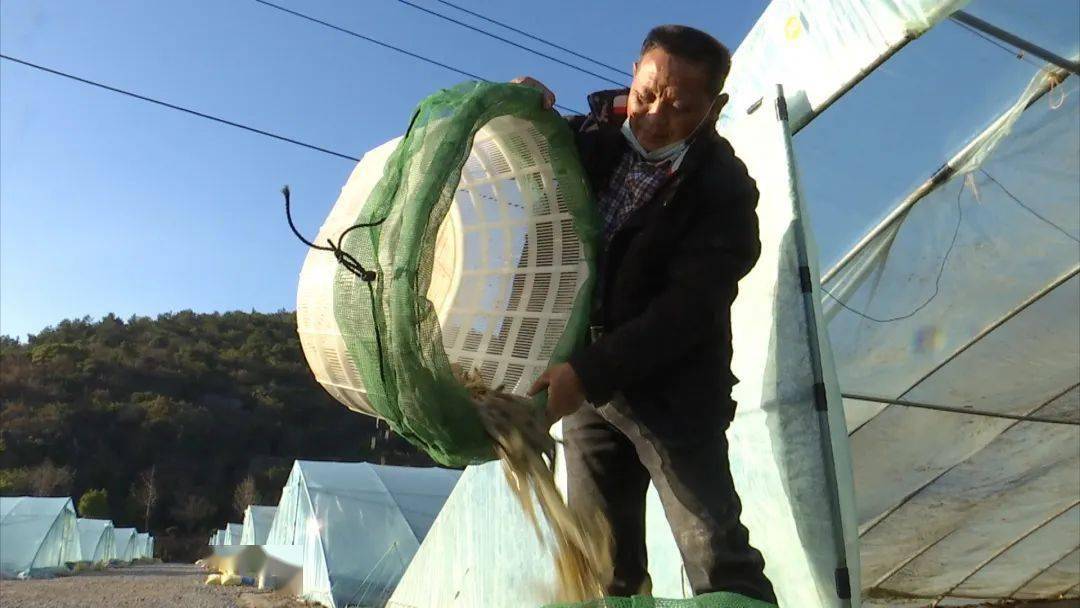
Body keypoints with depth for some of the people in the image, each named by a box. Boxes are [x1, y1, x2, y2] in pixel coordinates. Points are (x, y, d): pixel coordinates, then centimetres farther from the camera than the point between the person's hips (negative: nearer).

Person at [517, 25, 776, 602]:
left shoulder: (724, 188, -12)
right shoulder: (593, 137, 3)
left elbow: (689, 308, -21)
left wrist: (589, 374, -29)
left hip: (672, 390, -5)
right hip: (585, 381, 5)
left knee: (718, 560, -6)